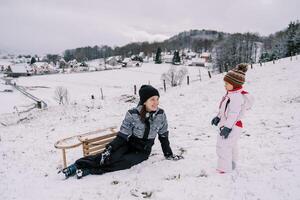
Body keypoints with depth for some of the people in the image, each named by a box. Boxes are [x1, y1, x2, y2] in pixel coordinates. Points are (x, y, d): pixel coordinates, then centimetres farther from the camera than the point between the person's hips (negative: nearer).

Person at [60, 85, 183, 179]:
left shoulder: (161, 115, -12)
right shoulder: (133, 114, -19)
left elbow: (164, 137, 0)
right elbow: (122, 136, -14)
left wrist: (169, 155, 3)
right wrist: (109, 149, -25)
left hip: (142, 152, 1)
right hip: (129, 145, -1)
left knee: (124, 162, -26)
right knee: (109, 157, -27)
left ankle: (89, 170, -23)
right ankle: (78, 165, -20)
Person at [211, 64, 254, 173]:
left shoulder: (237, 96, -24)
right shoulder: (232, 94, 9)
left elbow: (233, 114, -26)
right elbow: (224, 109, 19)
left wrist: (227, 127, -26)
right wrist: (218, 117, 23)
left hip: (231, 126, -11)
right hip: (226, 124, 11)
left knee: (223, 146, -5)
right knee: (231, 145, 23)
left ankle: (225, 167, 7)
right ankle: (232, 164, 39)